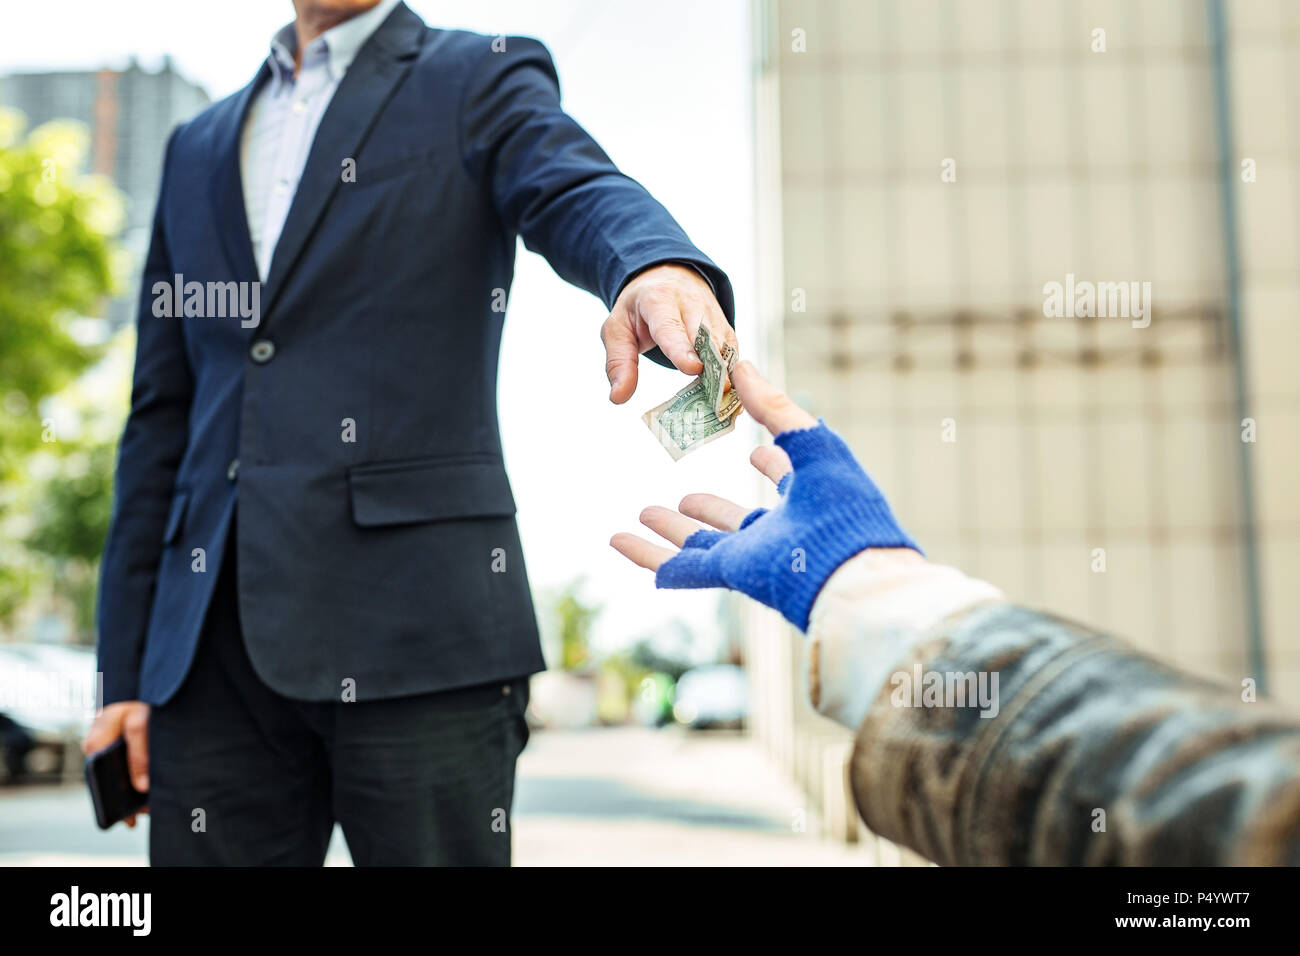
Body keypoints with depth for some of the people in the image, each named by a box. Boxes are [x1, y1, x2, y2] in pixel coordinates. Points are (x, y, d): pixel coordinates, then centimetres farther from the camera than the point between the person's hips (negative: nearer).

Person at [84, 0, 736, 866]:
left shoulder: (482, 80, 10)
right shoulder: (200, 148, 21)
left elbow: (580, 194, -13)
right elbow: (163, 415, 18)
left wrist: (658, 269, -39)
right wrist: (125, 668, 13)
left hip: (416, 623, -4)